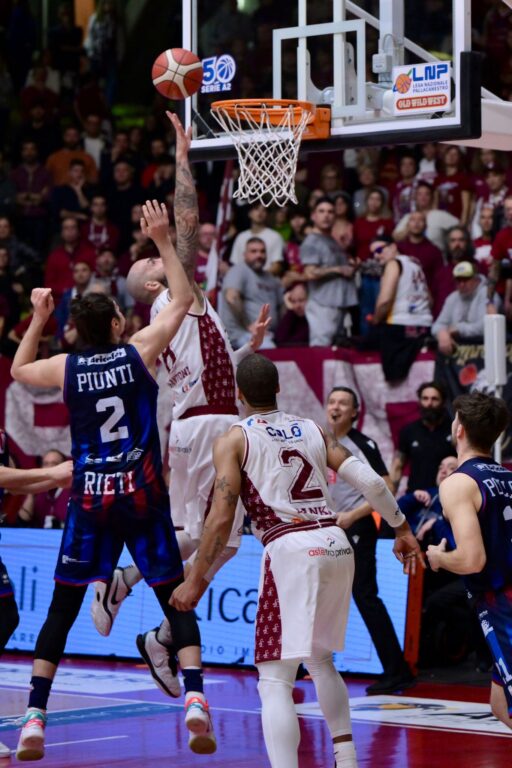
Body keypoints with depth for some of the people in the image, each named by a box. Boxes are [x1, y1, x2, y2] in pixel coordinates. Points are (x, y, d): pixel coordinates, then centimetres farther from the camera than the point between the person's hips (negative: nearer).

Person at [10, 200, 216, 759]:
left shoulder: (65, 368, 1)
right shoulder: (140, 352, -2)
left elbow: (18, 369, 24)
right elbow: (184, 299, 10)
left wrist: (37, 318, 30)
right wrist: (162, 240, 13)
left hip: (90, 499, 1)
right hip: (143, 497, -1)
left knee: (61, 610, 7)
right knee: (176, 601, 6)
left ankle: (34, 718, 1)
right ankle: (194, 698, -12)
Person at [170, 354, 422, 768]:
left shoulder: (234, 440, 3)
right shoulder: (312, 429, 17)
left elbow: (221, 518, -5)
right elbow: (371, 481, 9)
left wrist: (196, 581, 1)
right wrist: (402, 529, 21)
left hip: (291, 549, -6)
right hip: (337, 546, 6)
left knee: (275, 680, -5)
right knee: (320, 659, 28)